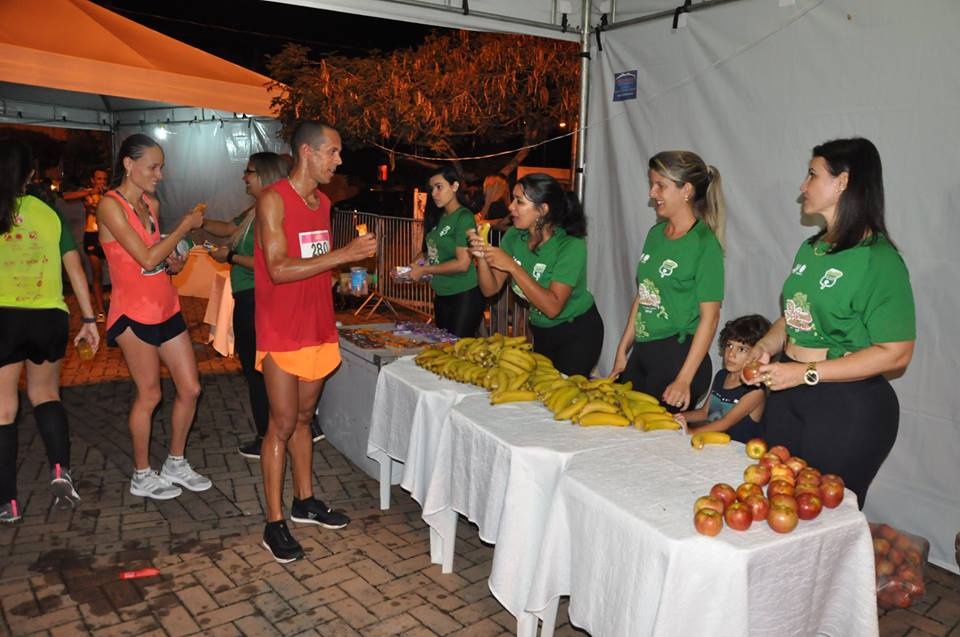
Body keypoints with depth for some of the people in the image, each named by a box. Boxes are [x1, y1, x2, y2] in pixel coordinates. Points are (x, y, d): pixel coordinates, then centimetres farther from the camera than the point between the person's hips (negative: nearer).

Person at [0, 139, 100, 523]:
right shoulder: (49, 213, 7)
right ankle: (60, 469, 4)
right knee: (45, 393, 22)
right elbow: (75, 268, 5)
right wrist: (89, 319, 8)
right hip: (50, 317, 2)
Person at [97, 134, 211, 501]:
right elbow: (146, 257, -21)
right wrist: (185, 227, -14)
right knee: (149, 394, 2)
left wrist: (173, 261, 4)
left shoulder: (152, 204, 10)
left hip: (166, 308, 7)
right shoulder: (110, 205, -13)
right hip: (134, 314, -7)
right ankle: (142, 476, 21)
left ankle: (176, 464, 26)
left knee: (190, 389, 8)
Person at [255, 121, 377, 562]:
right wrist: (343, 254, -24)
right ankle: (274, 523, 11)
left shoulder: (323, 202, 11)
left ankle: (304, 502, 30)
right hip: (282, 332, -7)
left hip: (318, 328, 7)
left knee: (303, 417, 17)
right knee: (282, 424, -1)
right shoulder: (273, 200, -13)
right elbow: (279, 269, -23)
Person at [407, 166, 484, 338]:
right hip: (442, 295, 8)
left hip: (464, 296, -8)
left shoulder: (464, 217, -13)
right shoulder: (437, 217, 9)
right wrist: (418, 261, -4)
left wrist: (424, 270, -14)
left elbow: (462, 263, -20)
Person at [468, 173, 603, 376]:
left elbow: (552, 307, -33)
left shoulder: (571, 246, -25)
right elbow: (490, 289, -6)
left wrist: (512, 266, -35)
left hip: (577, 333, -6)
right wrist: (482, 257, -25)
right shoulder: (513, 237, -8)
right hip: (541, 331, 6)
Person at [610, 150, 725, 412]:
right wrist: (622, 351, 13)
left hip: (678, 355, -7)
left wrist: (684, 380, -18)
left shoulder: (705, 244, -11)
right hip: (641, 354, 7)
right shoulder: (655, 233, 10)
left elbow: (710, 317, -13)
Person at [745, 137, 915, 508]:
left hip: (848, 410, -7)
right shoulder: (811, 248, 7)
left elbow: (895, 353, -19)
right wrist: (765, 346, -1)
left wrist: (806, 373, -22)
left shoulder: (879, 260, -16)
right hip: (788, 398, 7)